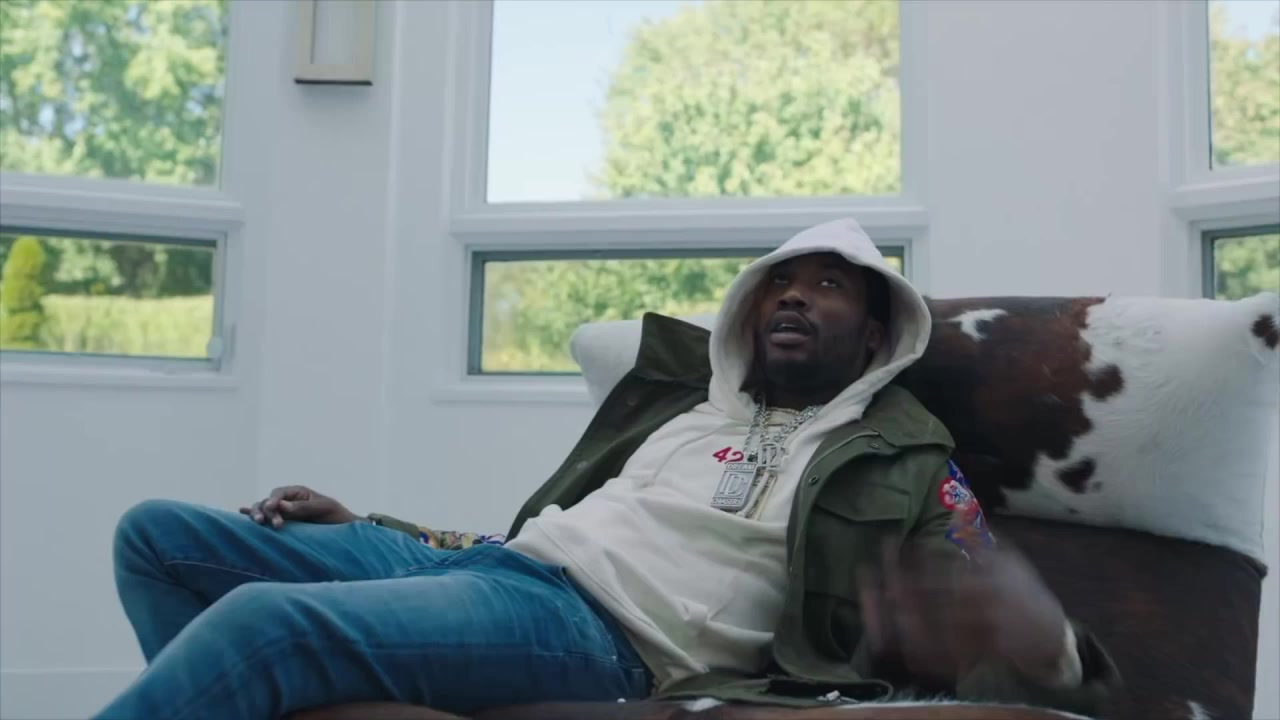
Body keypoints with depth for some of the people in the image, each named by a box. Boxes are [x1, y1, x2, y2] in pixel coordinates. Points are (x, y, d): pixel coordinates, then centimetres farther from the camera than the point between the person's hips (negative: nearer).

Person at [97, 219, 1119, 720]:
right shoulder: (683, 397, 23)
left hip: (604, 629, -7)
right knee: (159, 537, 3)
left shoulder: (903, 466, 9)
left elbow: (1005, 623, 4)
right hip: (494, 561, 8)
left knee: (264, 621, -31)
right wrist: (363, 528, 18)